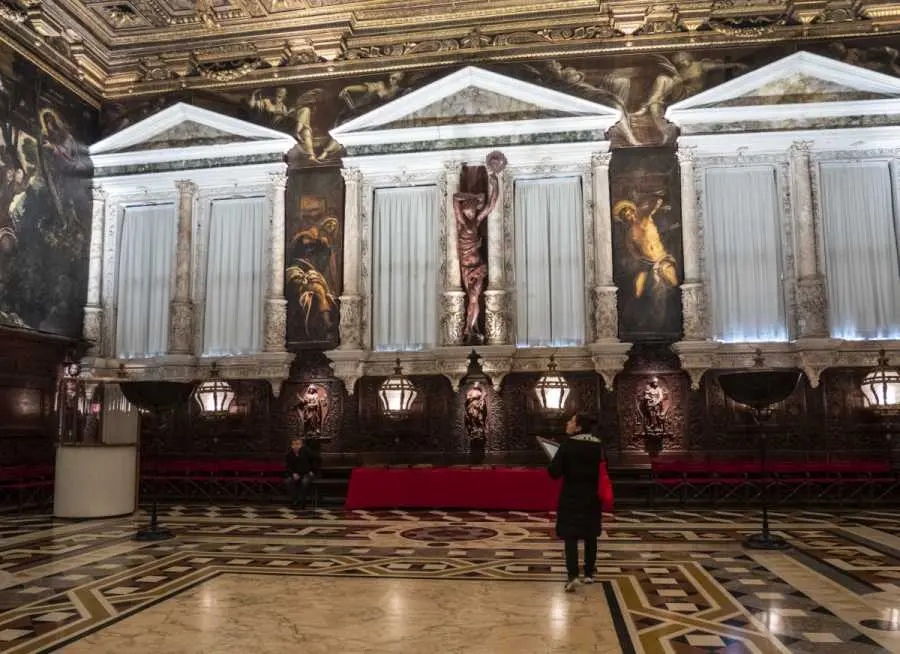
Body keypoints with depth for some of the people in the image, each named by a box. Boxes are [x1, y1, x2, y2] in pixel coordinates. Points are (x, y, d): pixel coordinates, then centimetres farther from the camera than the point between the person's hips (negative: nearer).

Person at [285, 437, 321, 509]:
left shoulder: (306, 451, -15)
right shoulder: (289, 455, -2)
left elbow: (318, 459, -10)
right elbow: (287, 467, 5)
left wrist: (313, 471, -12)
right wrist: (293, 474, -14)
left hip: (308, 473, -4)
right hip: (297, 474, 4)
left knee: (305, 481, -35)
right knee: (289, 481, -24)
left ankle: (302, 502, -21)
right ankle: (295, 500, -12)